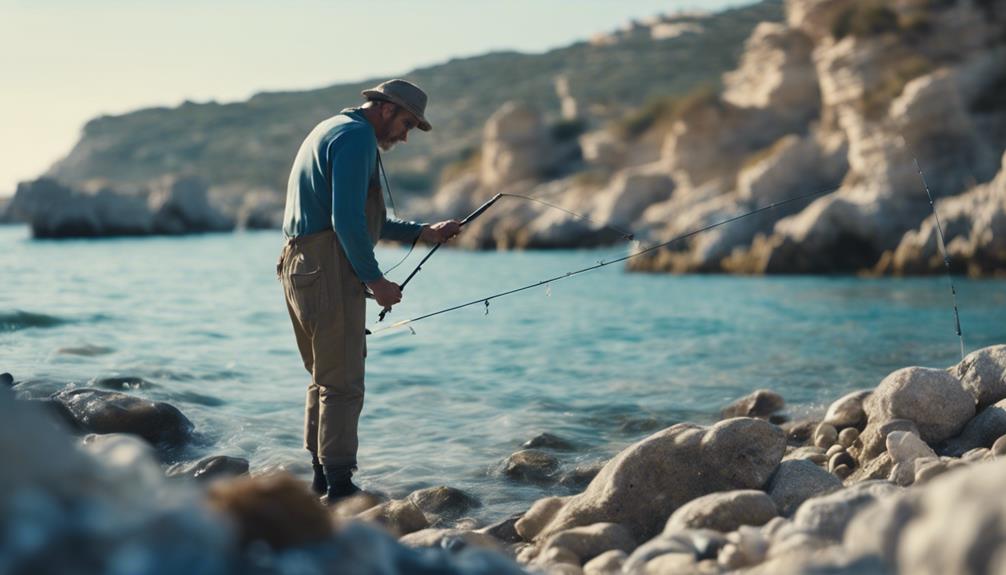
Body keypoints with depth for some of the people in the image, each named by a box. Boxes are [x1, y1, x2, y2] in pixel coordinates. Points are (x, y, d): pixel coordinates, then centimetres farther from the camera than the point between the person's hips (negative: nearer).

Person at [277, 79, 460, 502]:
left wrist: (423, 232, 25)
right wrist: (375, 279, -13)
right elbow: (347, 221, -20)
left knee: (323, 380, 17)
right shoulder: (356, 137, -10)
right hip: (328, 272, -11)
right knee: (342, 383, -8)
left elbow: (366, 221, 28)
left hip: (299, 268, 11)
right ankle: (339, 487, -6)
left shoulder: (331, 131, 23)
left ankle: (321, 477, 23)